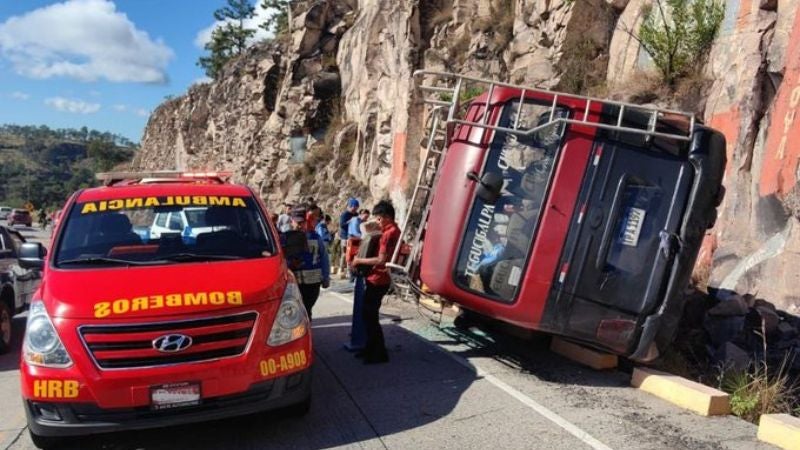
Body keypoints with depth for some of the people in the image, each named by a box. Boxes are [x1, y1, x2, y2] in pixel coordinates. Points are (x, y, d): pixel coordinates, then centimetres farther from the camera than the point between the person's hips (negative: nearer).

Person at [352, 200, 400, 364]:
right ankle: (372, 348, 25)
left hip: (378, 280, -10)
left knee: (370, 316, -4)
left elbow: (381, 260, -24)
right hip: (380, 279, 10)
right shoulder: (394, 231, 12)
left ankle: (379, 353, 2)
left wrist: (360, 261, -14)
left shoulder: (389, 233, -19)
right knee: (369, 315, 17)